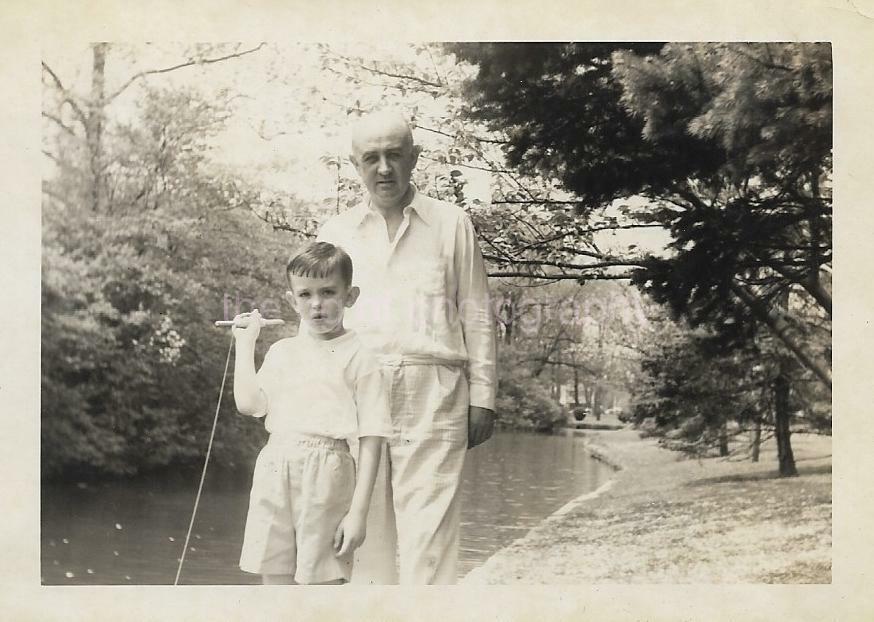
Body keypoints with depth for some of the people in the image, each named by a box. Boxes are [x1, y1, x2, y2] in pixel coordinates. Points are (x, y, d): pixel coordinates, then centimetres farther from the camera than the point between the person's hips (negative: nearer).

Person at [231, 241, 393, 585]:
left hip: (326, 476, -5)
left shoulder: (359, 357, -3)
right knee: (274, 582, 12)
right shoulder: (281, 352, 14)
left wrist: (358, 511, -10)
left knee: (322, 583, 1)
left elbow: (371, 440, -6)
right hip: (274, 473, 5)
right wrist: (245, 342, 9)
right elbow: (249, 404, 1)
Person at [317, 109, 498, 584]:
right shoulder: (336, 232, 15)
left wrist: (482, 397, 3)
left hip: (432, 395, -2)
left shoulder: (451, 224, 11)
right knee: (364, 531, 2)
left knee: (428, 529, -7)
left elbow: (477, 316, 10)